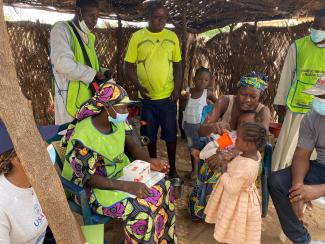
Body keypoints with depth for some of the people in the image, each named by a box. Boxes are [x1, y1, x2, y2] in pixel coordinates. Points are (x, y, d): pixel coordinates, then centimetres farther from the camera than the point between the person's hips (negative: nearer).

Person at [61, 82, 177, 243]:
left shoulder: (118, 121, -7)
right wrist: (127, 186, -32)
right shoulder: (82, 138, -28)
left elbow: (130, 143, 3)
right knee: (141, 209, -25)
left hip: (121, 171, 7)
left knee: (163, 186, -4)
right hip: (95, 188, -7)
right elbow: (89, 178, -24)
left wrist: (149, 161, -16)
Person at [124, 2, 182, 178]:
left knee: (171, 134, 8)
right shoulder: (137, 37, -2)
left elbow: (177, 65, 10)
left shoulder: (172, 37, 5)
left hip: (168, 97, 1)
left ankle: (172, 168, 27)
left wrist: (177, 88, -2)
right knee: (150, 135, 11)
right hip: (147, 97, -1)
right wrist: (138, 86, -15)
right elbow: (128, 66, -1)